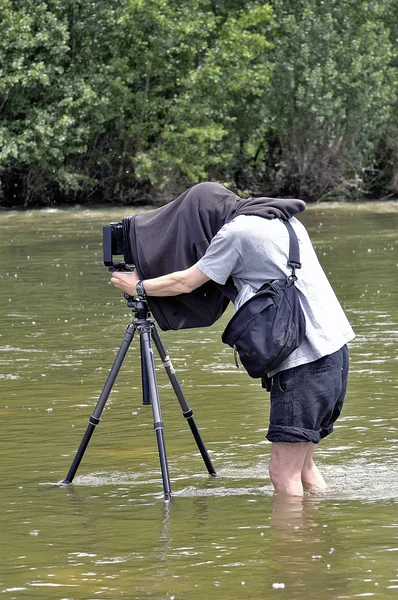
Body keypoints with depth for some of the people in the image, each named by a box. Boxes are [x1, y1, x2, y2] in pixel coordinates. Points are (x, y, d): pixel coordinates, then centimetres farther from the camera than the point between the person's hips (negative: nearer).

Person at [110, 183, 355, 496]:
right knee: (301, 462, 15)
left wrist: (138, 286, 18)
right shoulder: (286, 220, 18)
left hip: (304, 360, -9)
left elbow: (185, 283, 3)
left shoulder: (236, 232, -6)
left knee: (284, 472, -8)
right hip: (334, 350, 9)